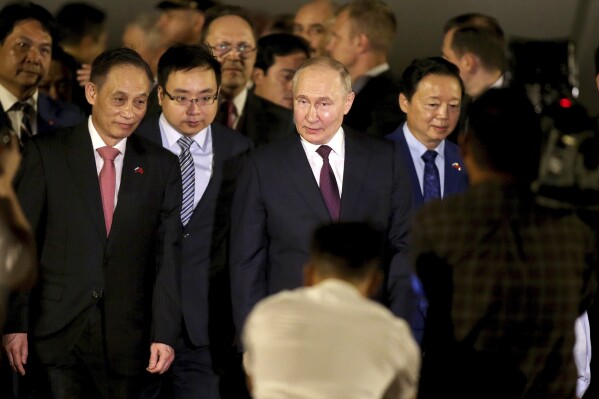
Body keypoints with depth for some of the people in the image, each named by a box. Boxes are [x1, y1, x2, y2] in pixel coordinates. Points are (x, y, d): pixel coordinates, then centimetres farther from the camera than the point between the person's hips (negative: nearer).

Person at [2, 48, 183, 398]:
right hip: (57, 336, -2)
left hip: (127, 342, 2)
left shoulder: (162, 166, 8)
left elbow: (168, 254, 5)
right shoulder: (46, 154, 1)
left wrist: (164, 334, -2)